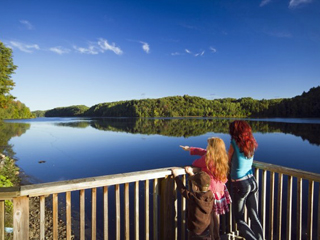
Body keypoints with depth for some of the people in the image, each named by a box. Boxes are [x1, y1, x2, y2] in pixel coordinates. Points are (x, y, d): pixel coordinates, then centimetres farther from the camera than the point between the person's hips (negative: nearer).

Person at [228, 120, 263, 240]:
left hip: (240, 185, -6)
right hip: (253, 182, 6)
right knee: (255, 217, 14)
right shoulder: (251, 144, 2)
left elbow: (228, 161, -2)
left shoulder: (234, 144, -15)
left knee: (239, 219, 9)